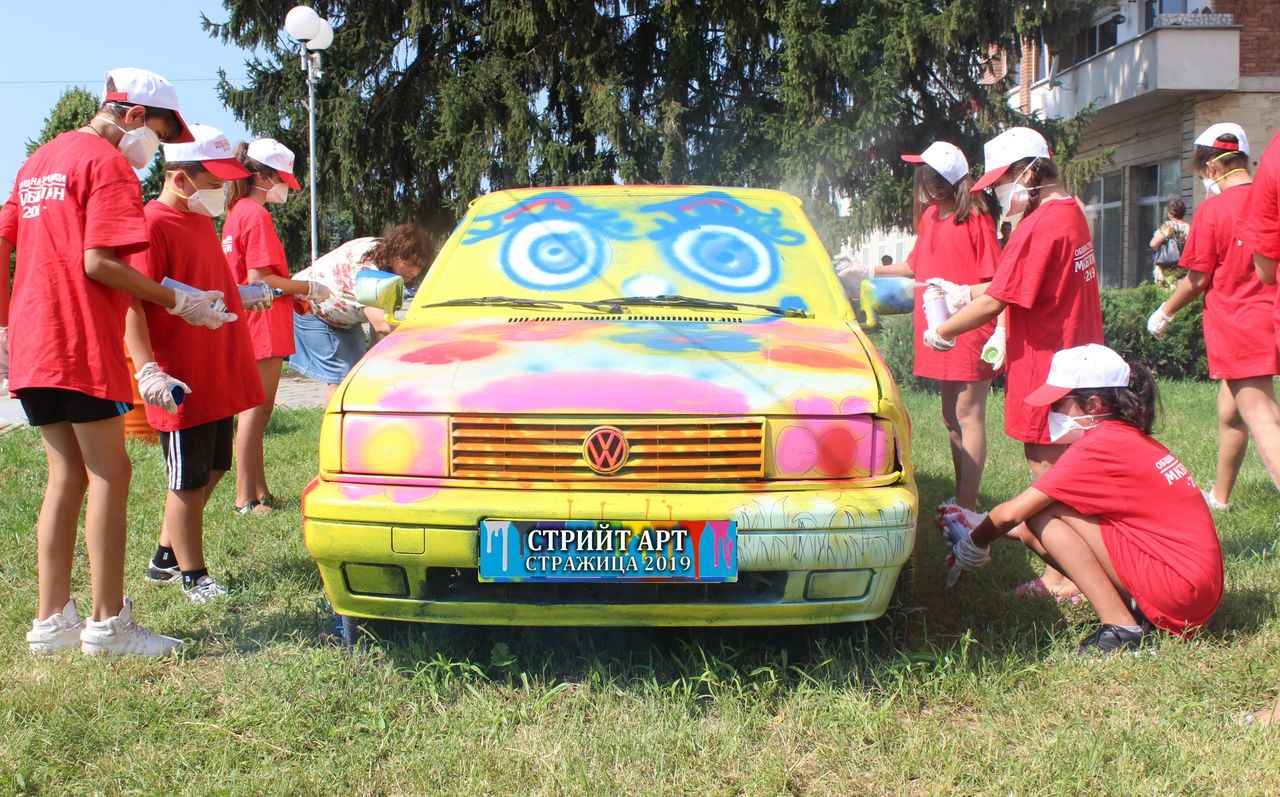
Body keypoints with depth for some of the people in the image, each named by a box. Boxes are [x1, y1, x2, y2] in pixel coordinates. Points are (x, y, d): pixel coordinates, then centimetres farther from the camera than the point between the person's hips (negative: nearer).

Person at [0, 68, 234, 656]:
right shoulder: (109, 164, -7)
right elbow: (99, 262, -17)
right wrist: (178, 302, -11)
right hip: (82, 346, -9)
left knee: (66, 476, 12)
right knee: (109, 474, -4)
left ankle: (52, 620, 13)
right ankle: (108, 624, -3)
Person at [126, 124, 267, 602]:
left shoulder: (201, 219, 13)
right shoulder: (152, 224, -16)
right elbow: (130, 304, -23)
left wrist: (245, 295, 33)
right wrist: (147, 370, -31)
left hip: (220, 376, 9)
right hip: (182, 383, -9)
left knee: (210, 471, 17)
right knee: (189, 482, 1)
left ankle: (165, 560, 30)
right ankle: (193, 577, 14)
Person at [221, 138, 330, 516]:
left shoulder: (238, 212, 17)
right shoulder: (258, 215, -13)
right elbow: (259, 279, -19)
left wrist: (294, 294, 16)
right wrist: (308, 289, -10)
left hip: (248, 324, 10)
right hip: (263, 326, -10)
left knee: (257, 411, 13)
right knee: (256, 410, -7)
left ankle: (259, 493, 19)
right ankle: (247, 499, -3)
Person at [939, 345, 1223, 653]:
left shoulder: (1099, 445, -14)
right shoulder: (1133, 438, 14)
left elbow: (1011, 513, -10)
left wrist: (973, 545, 8)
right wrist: (984, 528, 18)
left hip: (1181, 589, -9)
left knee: (1044, 514, -10)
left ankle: (1121, 627, -15)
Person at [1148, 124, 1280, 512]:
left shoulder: (1213, 208, -12)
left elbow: (1197, 278, -8)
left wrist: (1164, 312, 7)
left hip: (1235, 324, -7)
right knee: (1230, 409, 22)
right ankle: (1220, 495, 37)